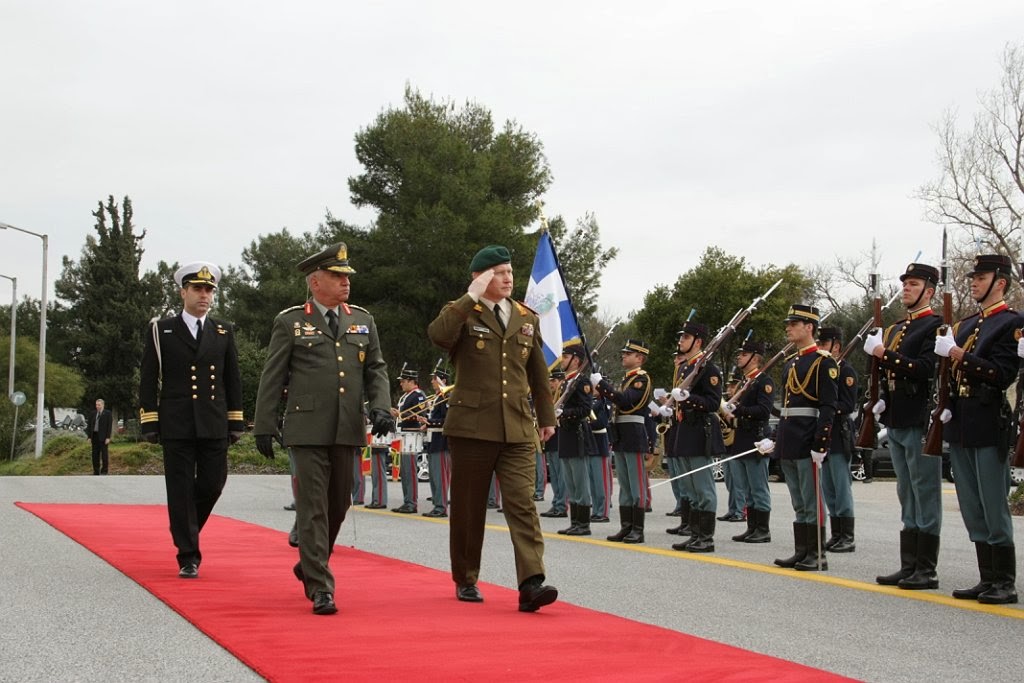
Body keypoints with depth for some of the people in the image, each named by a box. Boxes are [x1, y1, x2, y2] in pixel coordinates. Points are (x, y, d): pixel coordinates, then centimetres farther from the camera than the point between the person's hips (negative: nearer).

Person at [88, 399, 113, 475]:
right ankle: (96, 471, 10)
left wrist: (108, 437, -13)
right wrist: (89, 437, 5)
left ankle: (104, 471, 2)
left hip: (103, 437, -5)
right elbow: (90, 426, 13)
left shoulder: (108, 414, -2)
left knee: (104, 454, -3)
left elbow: (109, 426, -7)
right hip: (95, 436, 5)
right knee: (95, 454, 5)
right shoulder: (93, 414, 12)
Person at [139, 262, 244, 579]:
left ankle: (185, 528, 30)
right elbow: (148, 380, 3)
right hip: (176, 426, -2)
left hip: (215, 425, 2)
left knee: (213, 483, 2)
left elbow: (233, 380, 13)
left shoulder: (224, 332, 12)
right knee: (181, 490, -1)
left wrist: (236, 422, 8)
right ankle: (188, 557, 4)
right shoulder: (161, 331, 5)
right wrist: (149, 422, -4)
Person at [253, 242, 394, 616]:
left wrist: (381, 407, -3)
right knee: (313, 508, -6)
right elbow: (272, 377, 3)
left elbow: (376, 369, 14)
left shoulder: (363, 320, 14)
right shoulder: (290, 322, 3)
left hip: (349, 430, 4)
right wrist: (264, 427, -1)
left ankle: (310, 565, 35)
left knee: (339, 505, 13)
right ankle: (320, 588, -4)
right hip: (308, 428, -4)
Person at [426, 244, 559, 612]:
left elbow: (538, 373, 22)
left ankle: (531, 584, -17)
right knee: (468, 507, 8)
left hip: (518, 430, 3)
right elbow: (438, 334, -24)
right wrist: (471, 297, -20)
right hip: (472, 427, -2)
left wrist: (547, 417, 22)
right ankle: (465, 580, 23)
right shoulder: (462, 313, 1)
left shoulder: (527, 319, 14)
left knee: (523, 503, -10)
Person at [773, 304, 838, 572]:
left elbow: (828, 407, -14)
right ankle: (801, 552, 16)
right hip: (789, 442, 8)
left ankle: (817, 555, 0)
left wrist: (820, 444, -20)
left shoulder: (823, 362, -8)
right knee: (799, 502, 11)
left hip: (807, 441, -8)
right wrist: (779, 439, 17)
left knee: (811, 501, -5)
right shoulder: (790, 364, 18)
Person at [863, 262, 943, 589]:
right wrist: (881, 400, 8)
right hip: (897, 423, 9)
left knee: (925, 497, -4)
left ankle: (927, 571, 0)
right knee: (907, 498, 11)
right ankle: (908, 567, 16)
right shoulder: (894, 330, 18)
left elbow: (926, 369, -21)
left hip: (921, 421, -9)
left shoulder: (935, 326, -8)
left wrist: (884, 354, -20)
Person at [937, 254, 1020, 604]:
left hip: (989, 427, -8)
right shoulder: (965, 325, 18)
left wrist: (961, 355, -23)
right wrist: (947, 406, 6)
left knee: (994, 509, -4)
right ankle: (988, 580, 17)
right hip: (961, 427, 8)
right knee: (973, 511, 10)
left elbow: (1003, 375, -17)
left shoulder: (1012, 323, -6)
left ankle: (1005, 583, 3)